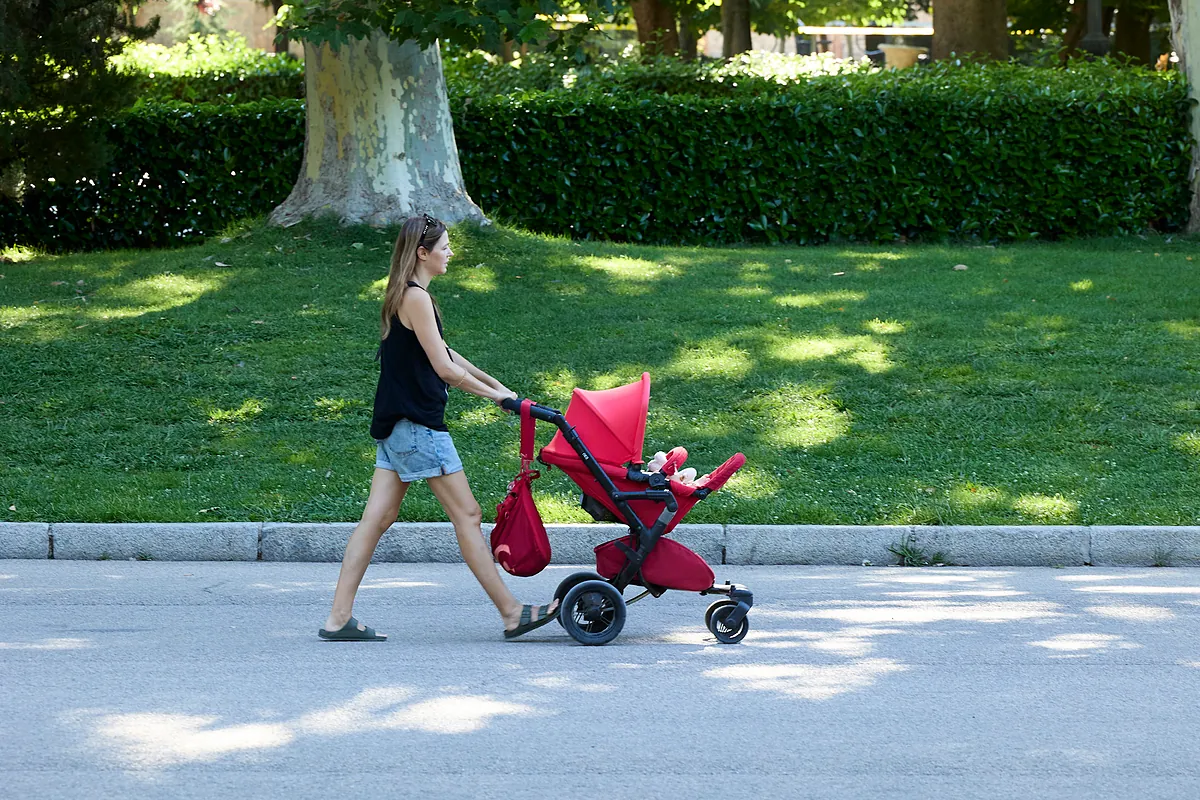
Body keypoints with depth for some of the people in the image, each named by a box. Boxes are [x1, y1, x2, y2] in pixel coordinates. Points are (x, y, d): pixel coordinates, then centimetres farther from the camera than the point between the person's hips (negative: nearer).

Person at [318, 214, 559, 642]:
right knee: (467, 514, -4)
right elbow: (445, 369, -16)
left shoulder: (403, 297, 16)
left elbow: (441, 352, 25)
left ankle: (339, 618, 3)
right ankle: (512, 613, 0)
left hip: (396, 424, 10)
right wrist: (494, 394, -4)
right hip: (417, 425, -10)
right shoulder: (416, 298, -15)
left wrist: (493, 382, 26)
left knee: (377, 518, 6)